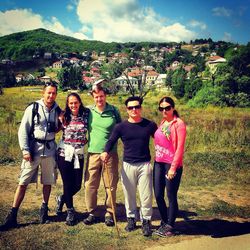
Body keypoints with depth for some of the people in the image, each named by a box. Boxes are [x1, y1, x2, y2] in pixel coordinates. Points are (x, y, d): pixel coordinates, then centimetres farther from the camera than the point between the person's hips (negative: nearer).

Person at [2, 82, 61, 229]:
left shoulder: (58, 110, 5)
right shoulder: (33, 108, -5)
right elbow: (23, 130, -5)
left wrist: (62, 123, -4)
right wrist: (25, 150, -11)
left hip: (50, 150, 3)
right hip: (33, 150, -3)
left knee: (48, 182, 10)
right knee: (23, 182, -2)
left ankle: (44, 209, 28)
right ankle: (13, 214, 7)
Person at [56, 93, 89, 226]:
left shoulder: (86, 114, 0)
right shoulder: (64, 117, -1)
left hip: (79, 154, 2)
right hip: (64, 153, -2)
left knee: (77, 185, 5)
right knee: (68, 184, 4)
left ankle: (62, 198, 37)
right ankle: (70, 211, 25)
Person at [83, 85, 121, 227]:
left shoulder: (114, 111, 1)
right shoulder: (88, 111, 4)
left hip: (110, 154, -1)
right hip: (93, 153, 1)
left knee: (111, 186, 5)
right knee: (90, 185, 4)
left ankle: (110, 214, 20)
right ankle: (93, 213, 20)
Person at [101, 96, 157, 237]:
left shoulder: (150, 125, 1)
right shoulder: (121, 127, 0)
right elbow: (111, 141, -5)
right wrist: (106, 152, -25)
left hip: (145, 165, 0)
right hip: (128, 165, 1)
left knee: (146, 195, 3)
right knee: (129, 194, 11)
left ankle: (146, 221, 19)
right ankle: (131, 219, 29)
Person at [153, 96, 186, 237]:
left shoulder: (179, 124, -8)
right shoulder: (162, 122, 12)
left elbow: (180, 148, -13)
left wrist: (173, 167, -16)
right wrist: (156, 159, 5)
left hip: (172, 164, -6)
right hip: (159, 163, 7)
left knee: (171, 196, 5)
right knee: (158, 195, 10)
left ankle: (170, 226, 21)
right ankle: (164, 222, 30)